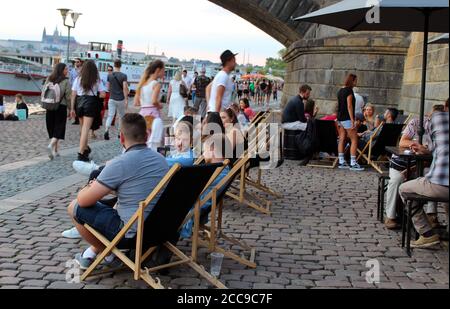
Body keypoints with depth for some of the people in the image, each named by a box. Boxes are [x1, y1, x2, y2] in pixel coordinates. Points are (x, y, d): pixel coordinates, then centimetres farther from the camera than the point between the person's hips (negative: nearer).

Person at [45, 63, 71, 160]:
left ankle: (55, 150, 19)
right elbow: (68, 97, -9)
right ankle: (51, 145, -22)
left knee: (52, 129, 13)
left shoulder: (49, 80, 5)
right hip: (61, 107, -5)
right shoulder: (66, 82, -9)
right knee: (59, 129, 0)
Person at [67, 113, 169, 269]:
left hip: (132, 234, -8)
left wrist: (88, 188, 11)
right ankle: (94, 251, 34)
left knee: (74, 207, 6)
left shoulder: (119, 164, -18)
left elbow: (84, 200, -13)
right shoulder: (161, 159, 4)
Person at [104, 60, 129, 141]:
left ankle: (106, 130, -21)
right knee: (121, 116, 13)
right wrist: (126, 99, -10)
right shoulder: (123, 76, -9)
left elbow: (108, 88, 8)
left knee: (110, 116, -1)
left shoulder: (109, 75, 1)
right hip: (121, 99, -2)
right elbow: (125, 88, -13)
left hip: (112, 99, 2)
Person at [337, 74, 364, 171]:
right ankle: (353, 163, -10)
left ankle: (341, 162, 11)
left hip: (340, 118, 9)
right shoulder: (349, 90, -12)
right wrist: (352, 120, -19)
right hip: (347, 118, -9)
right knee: (354, 140, -7)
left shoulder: (341, 91, 15)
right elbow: (349, 106, -18)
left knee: (342, 139, 9)